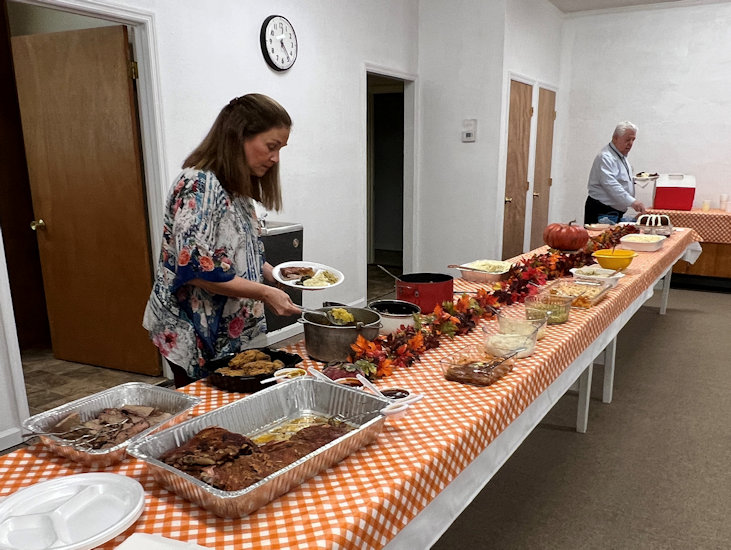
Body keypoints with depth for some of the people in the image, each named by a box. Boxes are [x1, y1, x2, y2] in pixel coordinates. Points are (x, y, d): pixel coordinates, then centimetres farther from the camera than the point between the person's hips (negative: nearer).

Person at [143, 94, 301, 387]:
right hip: (196, 336, -8)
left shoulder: (237, 187, 10)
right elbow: (196, 267, -25)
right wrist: (264, 292, -21)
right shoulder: (199, 185, -19)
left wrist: (273, 274, 2)